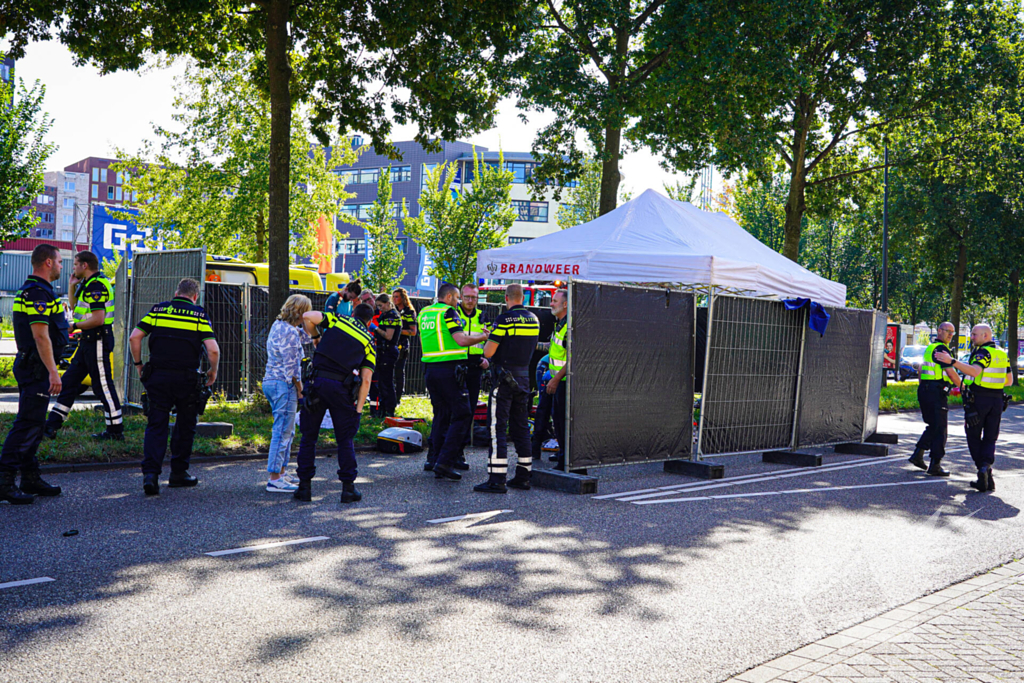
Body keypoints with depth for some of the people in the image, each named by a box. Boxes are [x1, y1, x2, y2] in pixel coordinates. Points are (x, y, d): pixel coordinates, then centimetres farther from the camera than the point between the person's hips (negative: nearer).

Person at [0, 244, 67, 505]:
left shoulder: (30, 290, 17)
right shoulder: (39, 293, -16)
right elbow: (40, 336, -22)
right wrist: (53, 372, -23)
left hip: (32, 367, 11)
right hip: (37, 367, -11)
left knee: (34, 424, 14)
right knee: (27, 424, -10)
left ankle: (30, 478, 21)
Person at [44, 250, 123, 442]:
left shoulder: (96, 286, -18)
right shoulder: (89, 285, 16)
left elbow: (98, 319, -25)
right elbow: (75, 308, 25)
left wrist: (74, 326, -12)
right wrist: (72, 287, 15)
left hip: (98, 341, -11)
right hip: (88, 342, 11)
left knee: (103, 386, -5)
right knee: (69, 381, 13)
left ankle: (116, 431, 3)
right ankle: (51, 426, 19)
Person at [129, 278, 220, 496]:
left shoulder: (158, 309, 8)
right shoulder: (200, 315, 1)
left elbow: (134, 337, 1)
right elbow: (213, 349, -8)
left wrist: (138, 364, 13)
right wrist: (213, 372, 9)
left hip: (157, 376, 2)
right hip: (187, 378, -1)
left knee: (156, 425, 5)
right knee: (185, 426, 14)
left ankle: (150, 472, -10)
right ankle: (178, 474, 20)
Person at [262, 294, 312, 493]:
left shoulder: (278, 325, 12)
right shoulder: (290, 332, -17)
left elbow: (303, 337, 26)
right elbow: (291, 366, -19)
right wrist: (299, 390, -11)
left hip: (270, 381, 10)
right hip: (284, 385, -10)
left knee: (287, 431, 18)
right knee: (282, 431, -6)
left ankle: (281, 473, 24)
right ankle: (275, 480, -4)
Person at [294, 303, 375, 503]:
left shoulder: (338, 320, 14)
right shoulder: (368, 341, 15)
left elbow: (308, 317, 1)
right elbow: (366, 379, 6)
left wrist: (316, 337, 19)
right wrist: (358, 408, 7)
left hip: (317, 381, 0)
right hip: (342, 388, 0)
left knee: (308, 437, 10)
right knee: (345, 440, 11)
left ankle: (305, 486, 11)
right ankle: (348, 488, 8)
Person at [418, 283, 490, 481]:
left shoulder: (424, 313, 14)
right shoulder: (448, 312, -9)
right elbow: (462, 340, -18)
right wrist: (484, 336, -4)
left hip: (430, 368, 8)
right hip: (449, 368, -8)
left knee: (441, 414, 19)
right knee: (461, 416, -4)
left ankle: (433, 459, 17)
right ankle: (444, 463, -12)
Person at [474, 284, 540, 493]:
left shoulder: (505, 319, -14)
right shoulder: (534, 320, 9)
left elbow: (488, 352, -16)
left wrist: (487, 340, 7)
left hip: (504, 378, -7)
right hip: (524, 378, 7)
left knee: (498, 427, -5)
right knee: (521, 427, 13)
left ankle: (497, 480, -8)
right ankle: (523, 476, 16)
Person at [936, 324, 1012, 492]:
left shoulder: (983, 352, -12)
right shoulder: (1002, 354, 12)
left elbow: (974, 371, -30)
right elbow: (1009, 381, 17)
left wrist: (952, 361, -37)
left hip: (977, 399, -6)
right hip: (997, 401, 6)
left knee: (974, 437, 6)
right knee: (990, 439, 10)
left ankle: (983, 470, -6)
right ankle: (986, 465, -13)